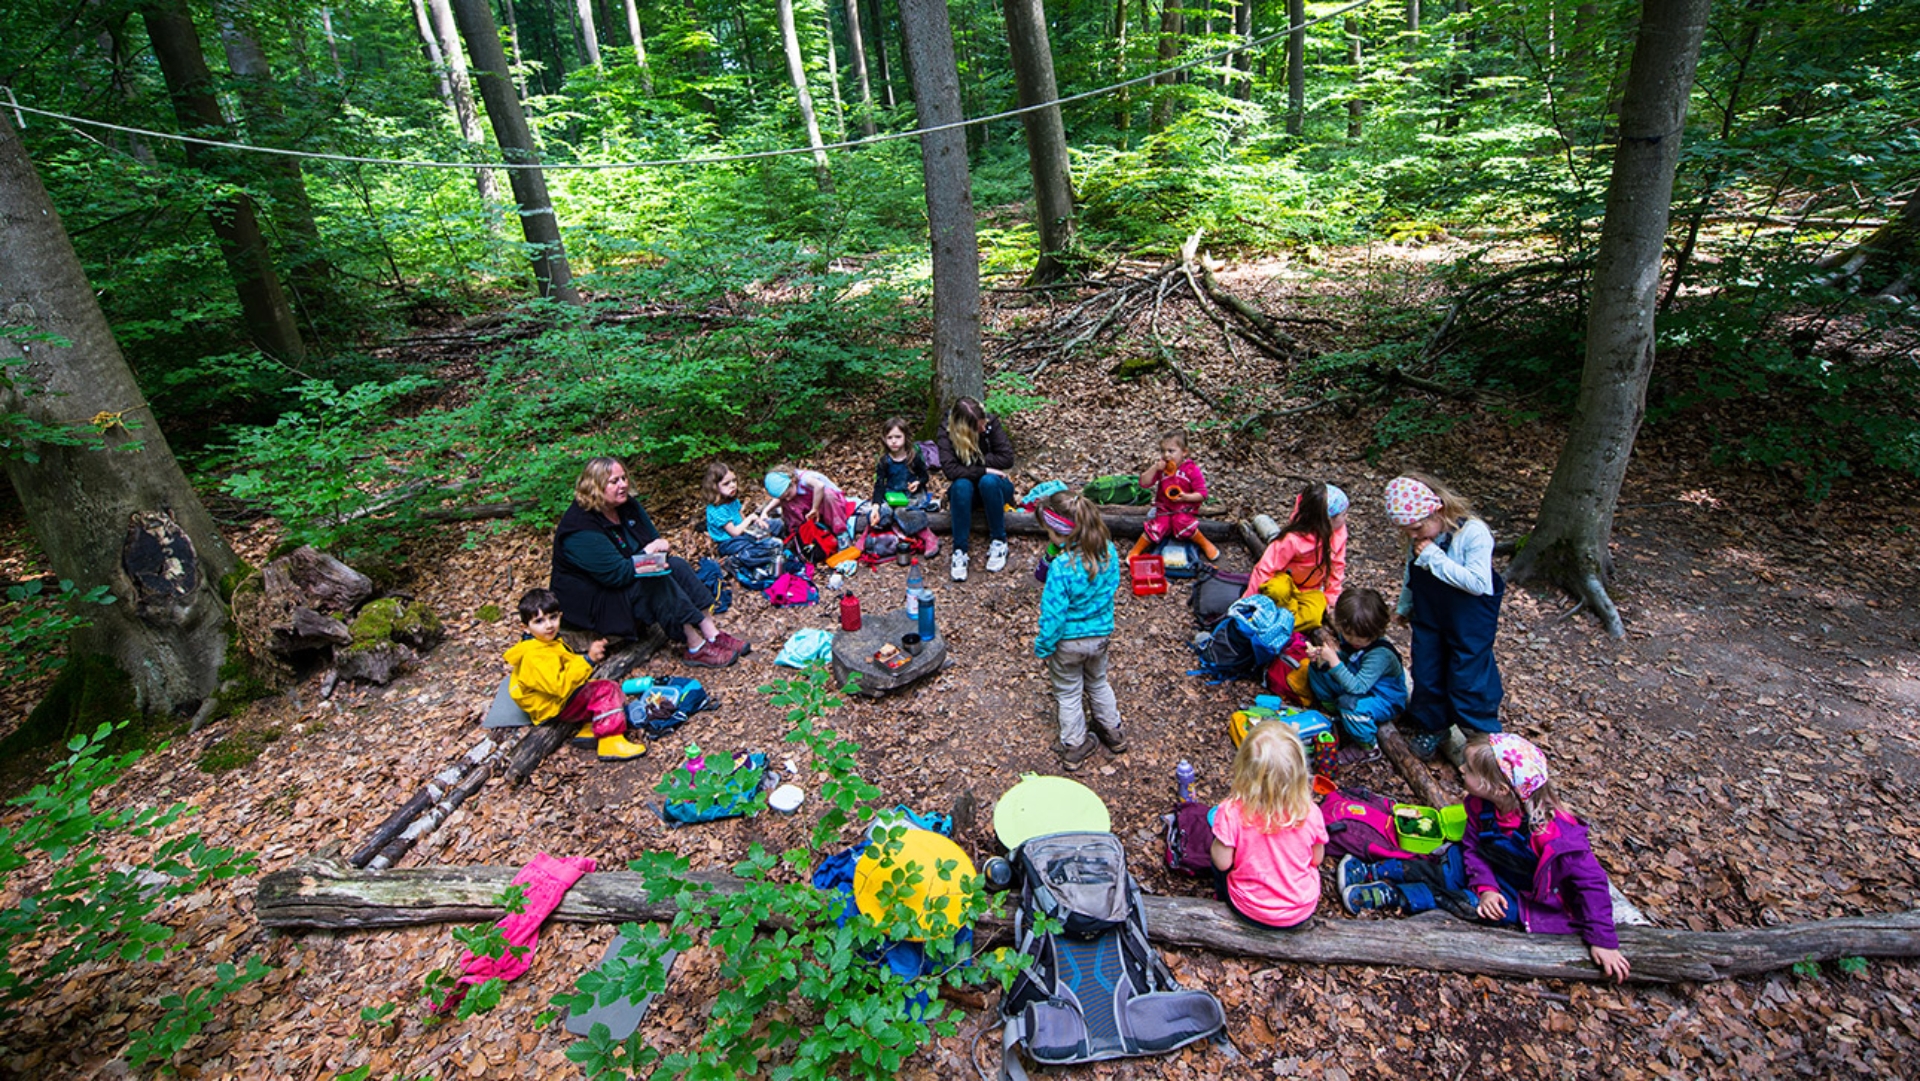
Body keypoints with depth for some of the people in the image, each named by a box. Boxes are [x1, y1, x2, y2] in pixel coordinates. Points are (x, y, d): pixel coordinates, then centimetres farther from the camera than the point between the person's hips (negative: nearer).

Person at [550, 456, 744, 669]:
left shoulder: (627, 505, 0)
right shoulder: (581, 529, -26)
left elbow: (655, 539, 8)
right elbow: (617, 575, -30)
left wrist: (659, 549, -16)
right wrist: (648, 552, -18)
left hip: (631, 578, 9)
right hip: (592, 601, -9)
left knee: (676, 565, -13)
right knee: (656, 580, -30)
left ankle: (713, 634, -20)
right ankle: (697, 648, -28)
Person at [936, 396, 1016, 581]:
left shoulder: (991, 424, -15)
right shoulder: (947, 432, -16)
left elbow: (1007, 458, -21)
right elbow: (949, 469, -28)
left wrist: (971, 462, -21)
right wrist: (984, 470, -28)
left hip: (993, 488, 0)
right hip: (966, 491, 0)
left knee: (988, 481, -35)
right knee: (961, 485, -35)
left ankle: (998, 542, -19)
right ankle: (960, 551, -29)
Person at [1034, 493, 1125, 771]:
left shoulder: (1062, 567, -33)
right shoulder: (1108, 550, -16)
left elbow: (1053, 615, -25)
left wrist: (1043, 647, -12)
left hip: (1068, 641, -5)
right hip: (1100, 633, 5)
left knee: (1068, 692, 18)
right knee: (1098, 682, 30)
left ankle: (1075, 746, 35)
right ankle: (1112, 731, 47)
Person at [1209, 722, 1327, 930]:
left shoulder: (1232, 812, -29)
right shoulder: (1310, 813, -22)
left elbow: (1223, 863, -18)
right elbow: (1316, 859, -4)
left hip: (1250, 910, -2)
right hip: (1302, 913, 2)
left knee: (1217, 848, 22)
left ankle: (1222, 897, 34)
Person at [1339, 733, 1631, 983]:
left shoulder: (1552, 834, -36)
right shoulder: (1481, 805, -18)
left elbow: (1592, 882, -27)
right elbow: (1472, 846, -5)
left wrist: (1603, 941, -25)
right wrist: (1485, 886, -20)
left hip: (1529, 899, -6)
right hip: (1493, 871, 6)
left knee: (1463, 901, -19)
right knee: (1441, 872, -11)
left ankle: (1387, 897, -15)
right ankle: (1373, 873, -3)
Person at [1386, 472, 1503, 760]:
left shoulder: (1474, 532, -24)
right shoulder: (1419, 537, -5)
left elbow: (1478, 583, -31)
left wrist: (1434, 557, -31)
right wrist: (1403, 606, 23)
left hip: (1469, 619, -6)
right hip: (1427, 615, 6)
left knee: (1467, 676, 2)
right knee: (1426, 673, 14)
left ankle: (1481, 735, 24)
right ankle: (1431, 726, 35)